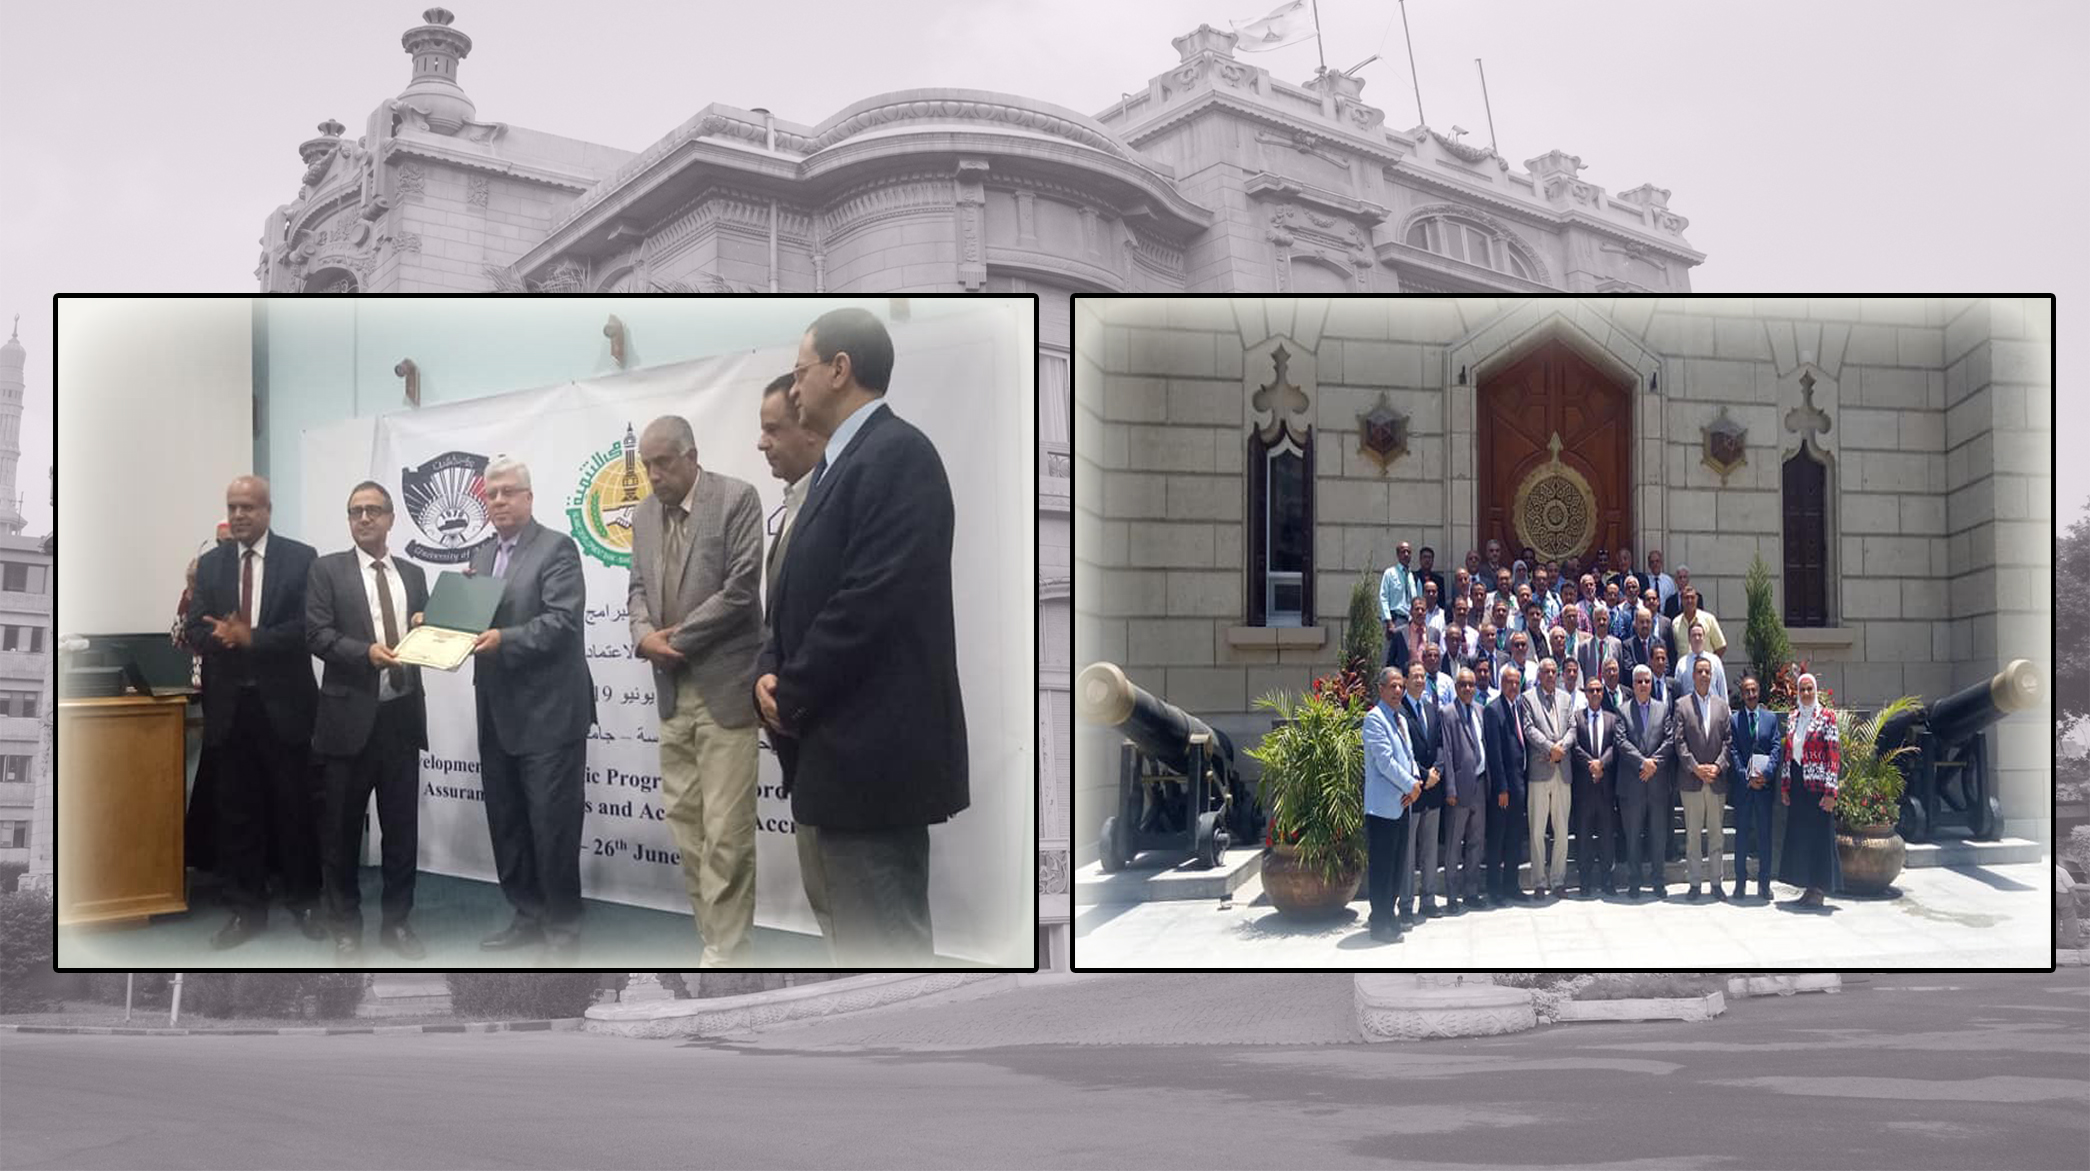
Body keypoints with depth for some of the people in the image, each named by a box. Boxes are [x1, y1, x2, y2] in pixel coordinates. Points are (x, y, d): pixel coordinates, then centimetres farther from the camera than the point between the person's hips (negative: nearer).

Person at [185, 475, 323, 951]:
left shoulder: (301, 558, -3)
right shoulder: (209, 565, 9)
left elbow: (309, 625, -11)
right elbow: (198, 631, 3)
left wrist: (251, 638, -19)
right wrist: (229, 638, -18)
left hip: (283, 702, -3)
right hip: (229, 704, 3)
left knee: (295, 808, 5)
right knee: (237, 811, 7)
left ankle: (304, 902, 18)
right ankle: (246, 909, 15)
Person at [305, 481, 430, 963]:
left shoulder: (413, 574, 13)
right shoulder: (327, 569, 1)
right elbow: (316, 634, -9)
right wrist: (367, 651, -23)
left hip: (402, 715, 4)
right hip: (350, 715, -3)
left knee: (402, 826, 9)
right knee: (341, 829, 4)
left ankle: (395, 922, 20)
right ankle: (345, 930, 15)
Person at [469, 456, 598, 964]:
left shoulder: (556, 548, -8)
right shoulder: (481, 555, 16)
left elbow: (563, 620, -18)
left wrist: (504, 639, -28)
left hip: (549, 711, -8)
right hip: (498, 712, 8)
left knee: (552, 822, -4)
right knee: (505, 820, 13)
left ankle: (562, 926, 6)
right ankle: (527, 915, 24)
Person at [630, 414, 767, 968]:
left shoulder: (737, 498, -8)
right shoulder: (644, 515, 12)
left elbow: (740, 587, -14)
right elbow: (639, 589, 15)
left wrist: (676, 639, -11)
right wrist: (644, 635, -7)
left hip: (723, 687, -7)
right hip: (672, 689, 7)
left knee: (726, 830, -8)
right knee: (682, 819, 8)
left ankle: (725, 950, 0)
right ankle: (716, 936, 17)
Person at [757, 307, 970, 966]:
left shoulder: (897, 453, -13)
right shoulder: (842, 461, 17)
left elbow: (874, 596, -21)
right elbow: (805, 588, 18)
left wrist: (792, 695, -12)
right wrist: (771, 672, 0)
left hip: (875, 747, -10)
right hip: (848, 745, 10)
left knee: (887, 944, -6)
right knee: (860, 937, 16)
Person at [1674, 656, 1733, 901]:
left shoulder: (1722, 705, 10)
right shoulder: (1682, 705, 2)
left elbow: (1728, 740, 6)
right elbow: (1679, 741, -4)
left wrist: (1718, 766, -8)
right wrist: (1695, 768, -12)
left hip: (1716, 779, 2)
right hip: (1691, 780, -2)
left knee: (1716, 833, 6)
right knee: (1692, 833, 2)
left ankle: (1717, 882, 12)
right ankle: (1694, 883, 6)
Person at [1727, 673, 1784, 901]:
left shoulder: (1771, 717, 8)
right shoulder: (1733, 720, 2)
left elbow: (1775, 748, 2)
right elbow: (1733, 753, -2)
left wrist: (1766, 774, -12)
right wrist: (1747, 778, -11)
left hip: (1765, 783, 1)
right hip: (1741, 785, -1)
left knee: (1765, 834, 4)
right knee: (1741, 834, 3)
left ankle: (1764, 883, 9)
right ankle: (1740, 881, 9)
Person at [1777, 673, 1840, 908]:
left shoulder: (1826, 716, -6)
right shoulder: (1793, 717, 12)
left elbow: (1834, 755, -9)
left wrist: (1831, 792, -14)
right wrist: (1784, 787, 9)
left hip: (1817, 785, -6)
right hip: (1797, 784, 6)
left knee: (1819, 834, -2)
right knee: (1798, 834, 7)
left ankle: (1817, 891, 4)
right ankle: (1807, 888, 14)